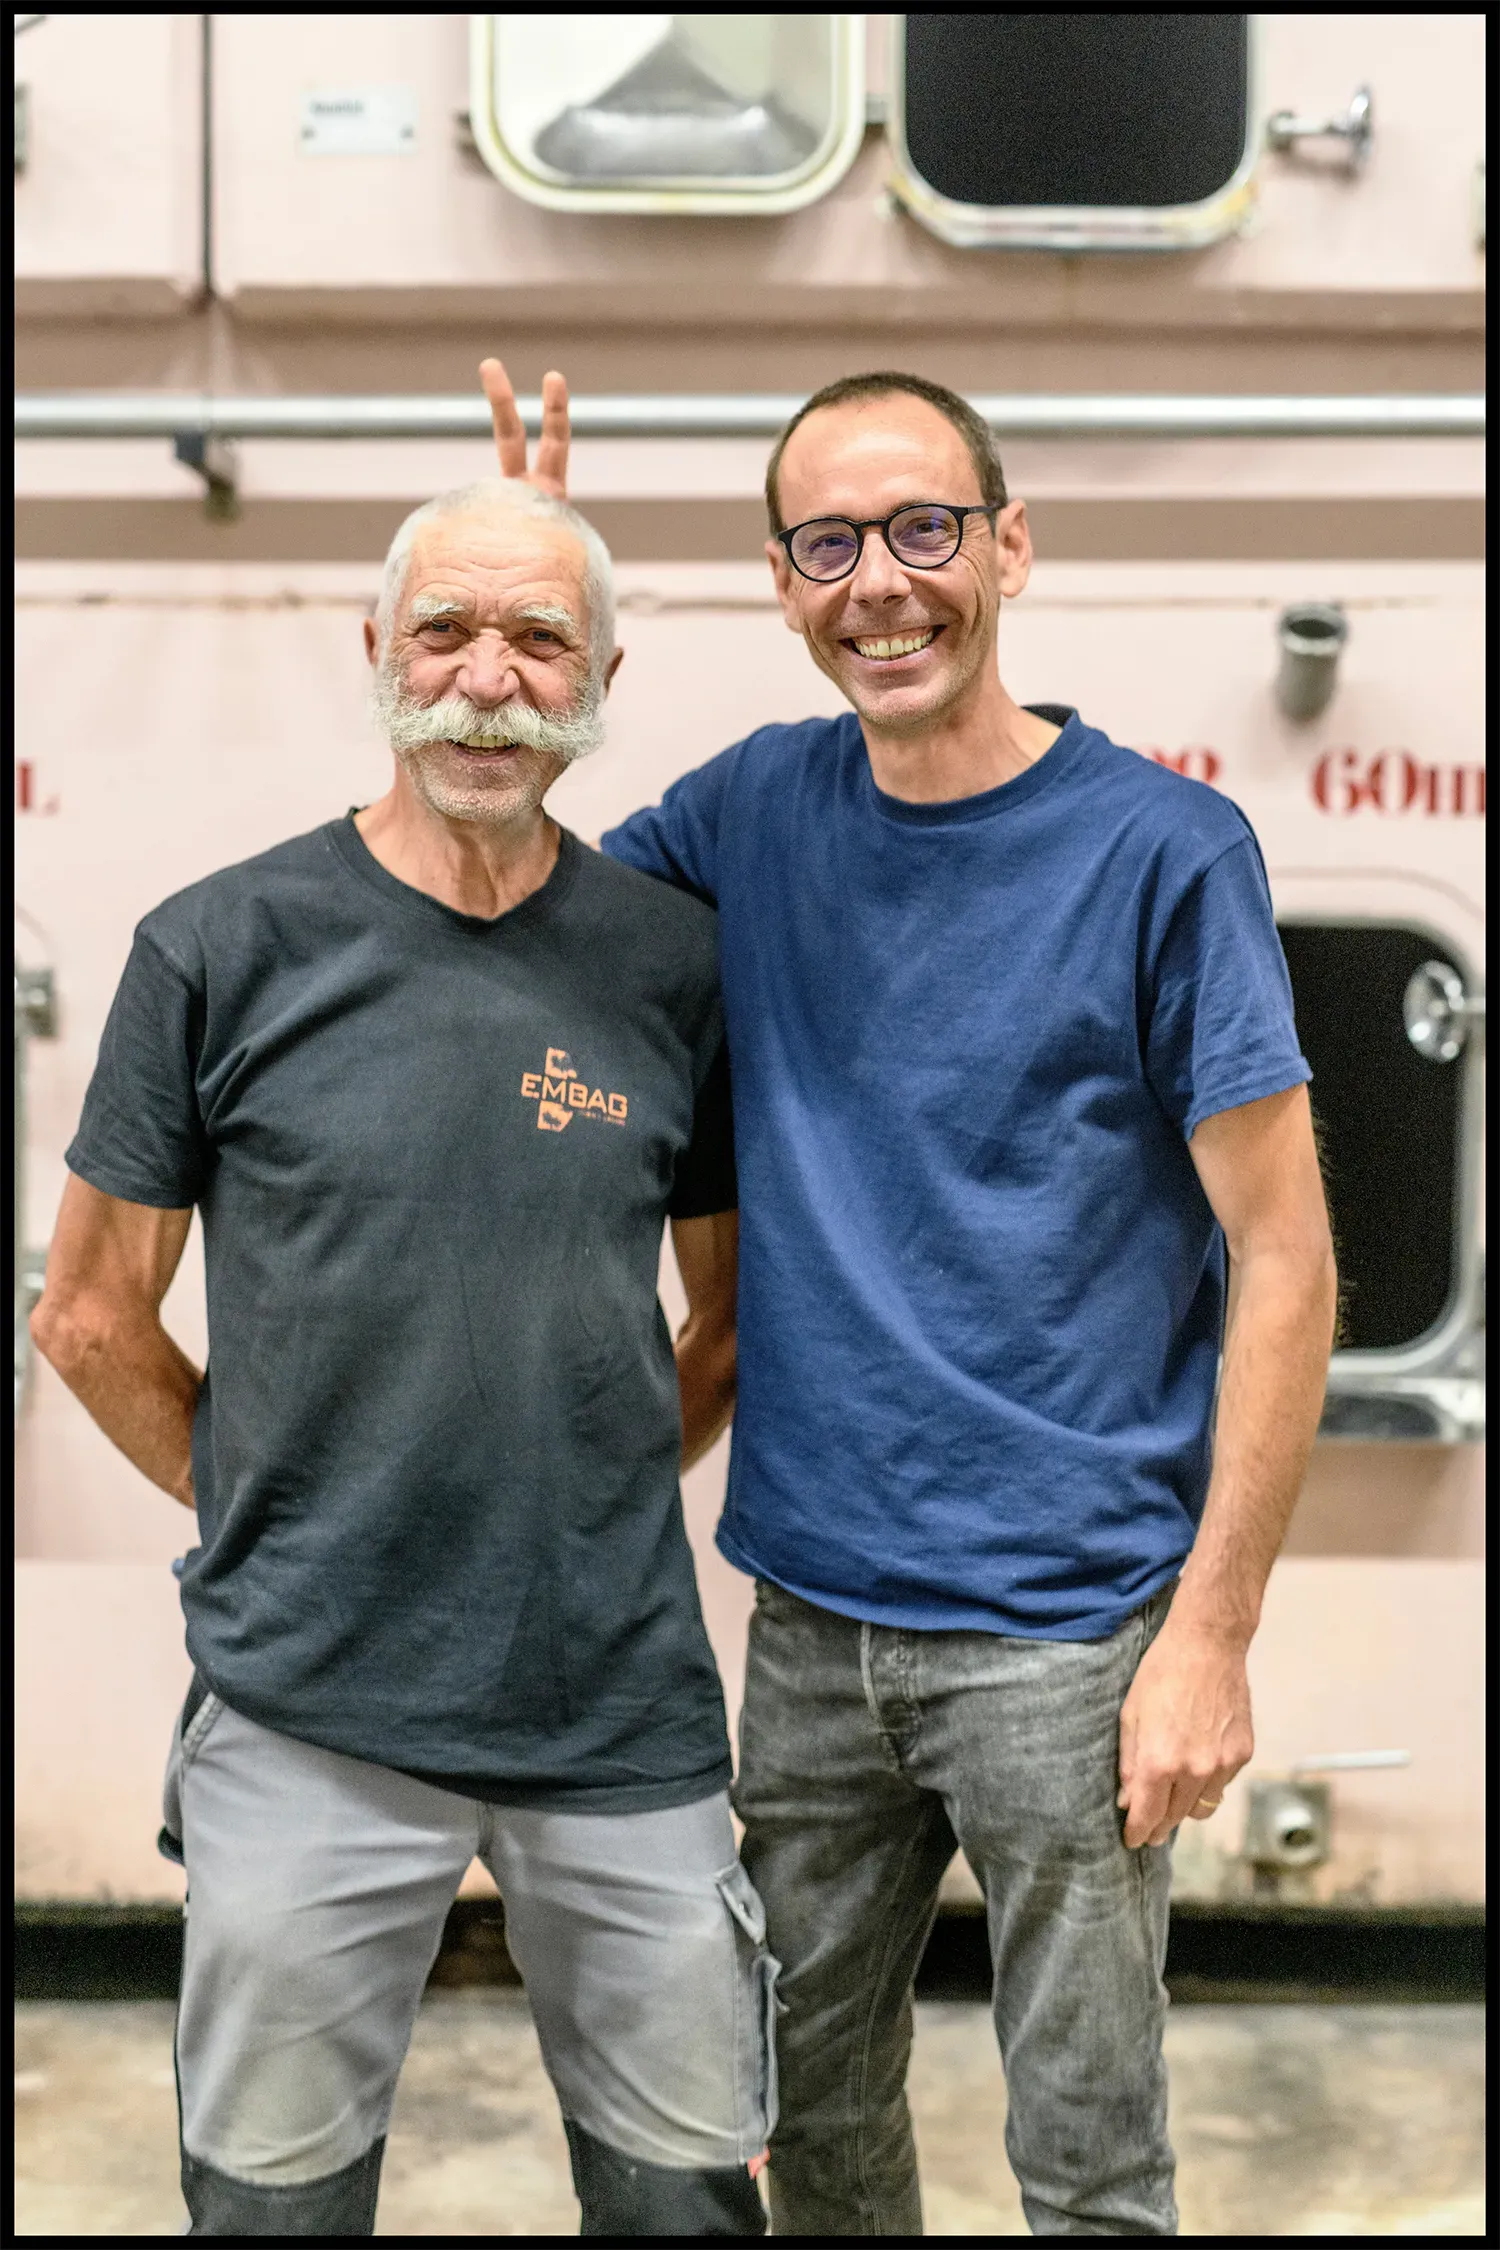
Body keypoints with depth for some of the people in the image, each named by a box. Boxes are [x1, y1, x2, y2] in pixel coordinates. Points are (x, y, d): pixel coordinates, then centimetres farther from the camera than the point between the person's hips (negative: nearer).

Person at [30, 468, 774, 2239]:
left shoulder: (673, 960, 2)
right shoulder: (224, 948, -5)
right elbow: (94, 1320, 3)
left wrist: (601, 1497, 6)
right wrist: (270, 1512, 3)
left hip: (626, 1704, 2)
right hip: (308, 1715, -1)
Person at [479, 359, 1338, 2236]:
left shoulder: (1165, 851, -11)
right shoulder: (759, 809, 3)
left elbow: (1283, 1263, -9)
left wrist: (1211, 1636, -14)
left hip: (1063, 1635, -4)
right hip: (813, 1612, 4)